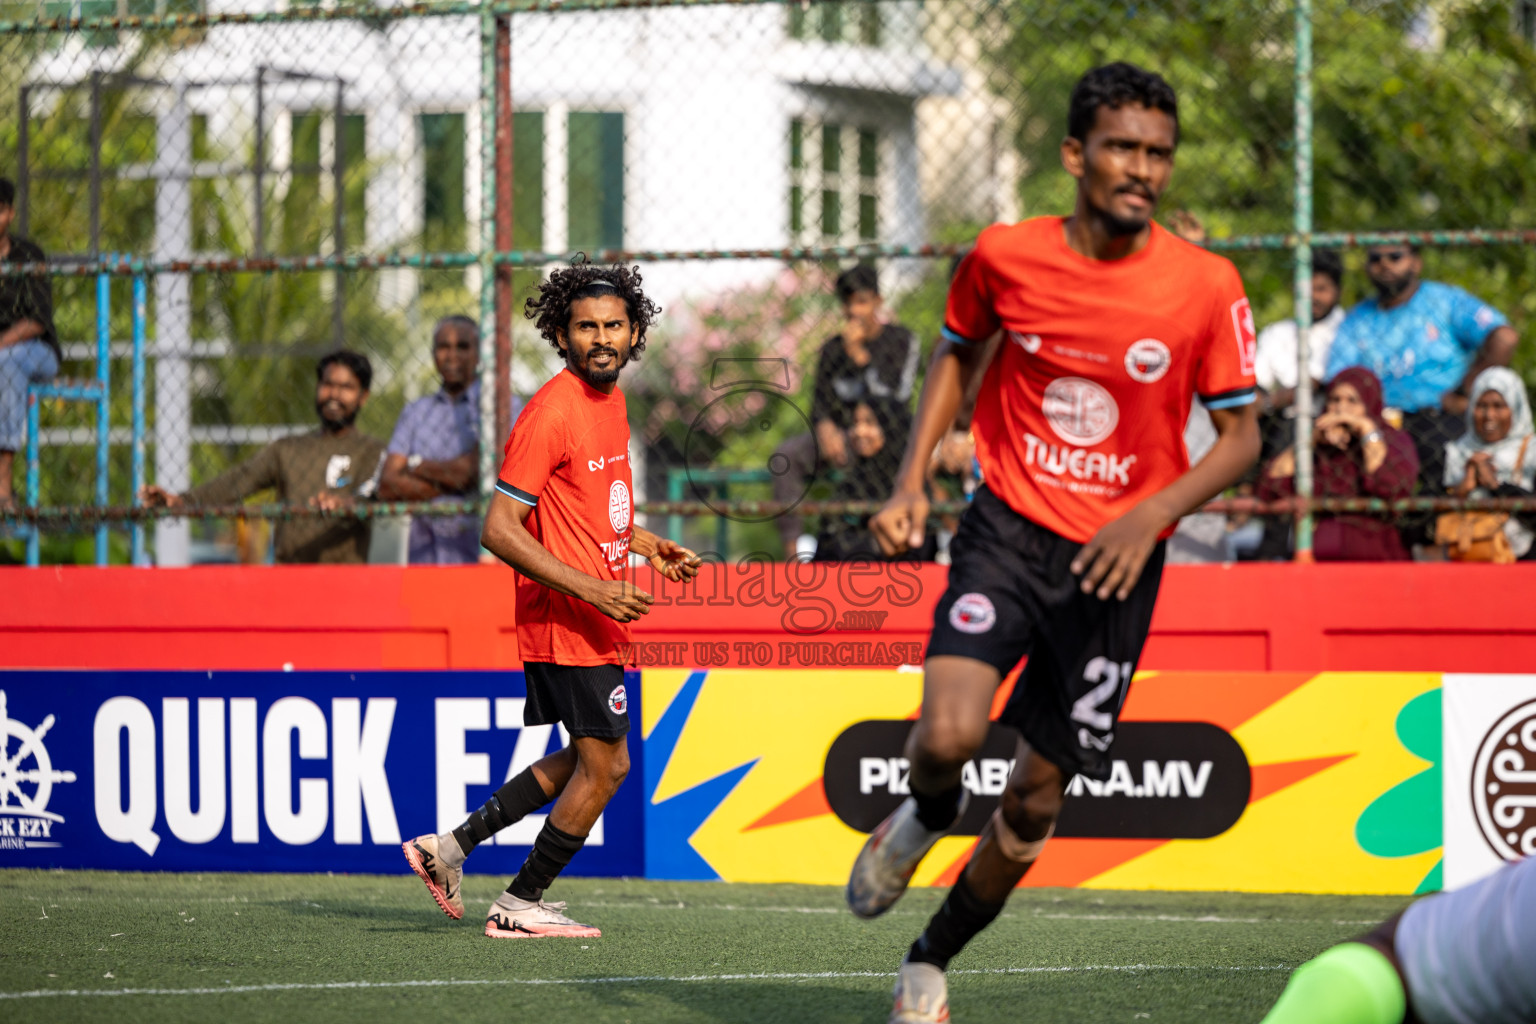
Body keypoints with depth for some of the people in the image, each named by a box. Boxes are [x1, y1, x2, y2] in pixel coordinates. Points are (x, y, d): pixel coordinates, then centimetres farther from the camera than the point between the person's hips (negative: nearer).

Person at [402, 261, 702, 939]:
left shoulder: (611, 401, 10)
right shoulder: (552, 412, -19)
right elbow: (499, 529, -22)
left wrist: (647, 544, 11)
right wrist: (591, 590, -26)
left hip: (597, 615, 9)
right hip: (567, 622, -9)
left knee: (588, 761, 17)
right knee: (605, 767, -2)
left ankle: (452, 846, 21)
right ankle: (521, 905, 10)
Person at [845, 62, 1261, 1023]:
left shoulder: (1208, 286, -10)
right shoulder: (1006, 255, -6)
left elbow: (1242, 437, -3)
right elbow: (958, 350, 14)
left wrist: (1151, 517, -19)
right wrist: (912, 480, 3)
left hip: (1118, 560, 0)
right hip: (1009, 531, 0)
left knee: (1037, 799, 5)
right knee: (949, 736, -24)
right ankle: (927, 818, 13)